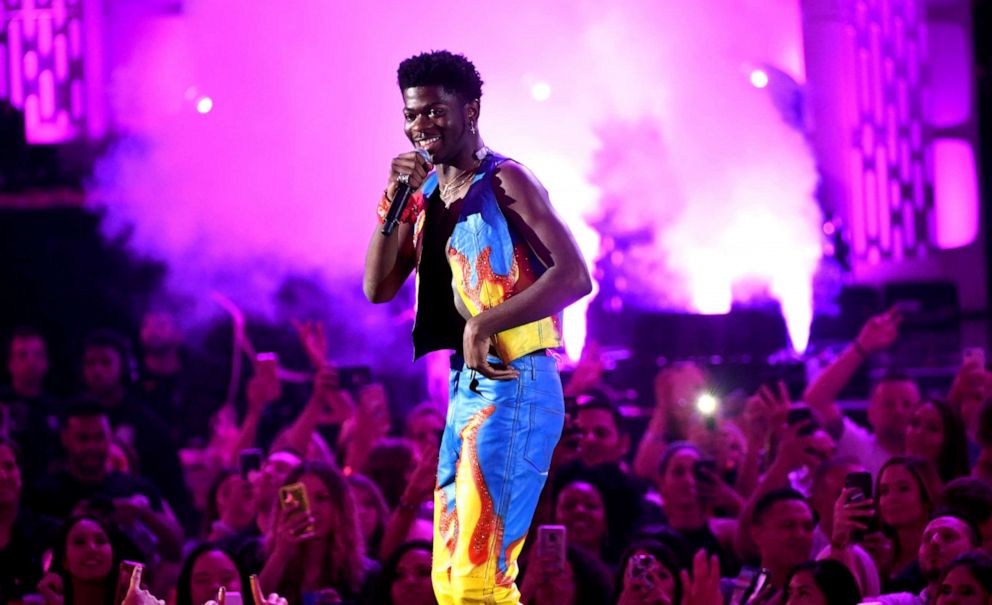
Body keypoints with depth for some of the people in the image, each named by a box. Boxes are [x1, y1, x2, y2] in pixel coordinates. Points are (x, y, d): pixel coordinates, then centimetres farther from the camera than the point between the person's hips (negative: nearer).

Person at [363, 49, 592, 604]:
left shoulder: (504, 181, -9)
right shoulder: (426, 194, 13)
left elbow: (574, 276, -18)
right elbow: (379, 288, 8)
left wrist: (485, 324, -21)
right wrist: (394, 201, -4)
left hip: (513, 387, -9)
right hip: (467, 387, 9)